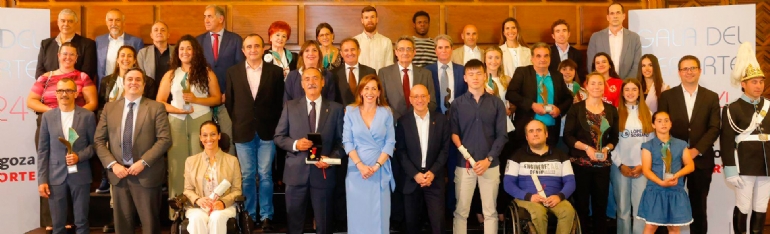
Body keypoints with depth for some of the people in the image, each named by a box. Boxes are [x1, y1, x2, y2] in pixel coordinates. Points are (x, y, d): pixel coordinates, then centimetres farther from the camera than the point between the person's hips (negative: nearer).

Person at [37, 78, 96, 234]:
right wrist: (42, 180, -1)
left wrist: (79, 156, -15)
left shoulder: (87, 116, -1)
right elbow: (42, 150, 4)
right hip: (56, 176, 1)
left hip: (80, 176, -1)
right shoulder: (48, 116, 4)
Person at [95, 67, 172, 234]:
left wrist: (143, 162, -16)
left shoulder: (156, 108, 0)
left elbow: (165, 139, -8)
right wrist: (112, 164, -7)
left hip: (146, 174, -3)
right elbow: (99, 140, 6)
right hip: (118, 173, 3)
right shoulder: (109, 108, 10)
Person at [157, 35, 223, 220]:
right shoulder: (170, 75, 9)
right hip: (176, 122, 1)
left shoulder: (206, 72, 5)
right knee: (177, 164, 1)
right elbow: (159, 102, 6)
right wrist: (178, 109, -9)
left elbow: (217, 99, 3)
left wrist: (196, 99, -11)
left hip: (201, 121, -1)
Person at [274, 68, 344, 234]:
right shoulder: (290, 106, 4)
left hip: (323, 172, 0)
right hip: (296, 172, 1)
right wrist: (295, 144, -14)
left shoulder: (336, 109, 2)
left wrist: (331, 158, -14)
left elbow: (341, 141, 3)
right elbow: (278, 137, 5)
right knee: (294, 220, 13)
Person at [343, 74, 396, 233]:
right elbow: (347, 141, -1)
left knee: (379, 214, 3)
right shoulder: (351, 111, 4)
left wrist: (376, 165, -12)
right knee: (358, 213, 5)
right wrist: (360, 165, -13)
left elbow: (390, 143, -1)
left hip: (380, 171, 0)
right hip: (356, 171, 0)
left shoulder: (386, 112, 4)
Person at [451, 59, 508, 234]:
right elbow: (453, 133, 0)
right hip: (464, 164, 0)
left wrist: (488, 159, -10)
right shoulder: (457, 104, 4)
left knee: (490, 211, 8)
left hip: (490, 165, 1)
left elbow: (502, 135, 0)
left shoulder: (497, 103, 4)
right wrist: (462, 149, -20)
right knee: (461, 211, 3)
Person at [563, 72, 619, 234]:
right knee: (581, 203, 0)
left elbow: (614, 137, 12)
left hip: (603, 164, 3)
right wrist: (586, 147, -17)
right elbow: (567, 136, -4)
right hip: (580, 163, -3)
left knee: (601, 204, 7)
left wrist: (607, 148, -8)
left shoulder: (611, 110, 9)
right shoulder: (576, 108, -1)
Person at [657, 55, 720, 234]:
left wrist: (696, 150, -12)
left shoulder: (711, 97, 6)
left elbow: (714, 128, -1)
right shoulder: (667, 96, 3)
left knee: (699, 205, 9)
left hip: (701, 159, 1)